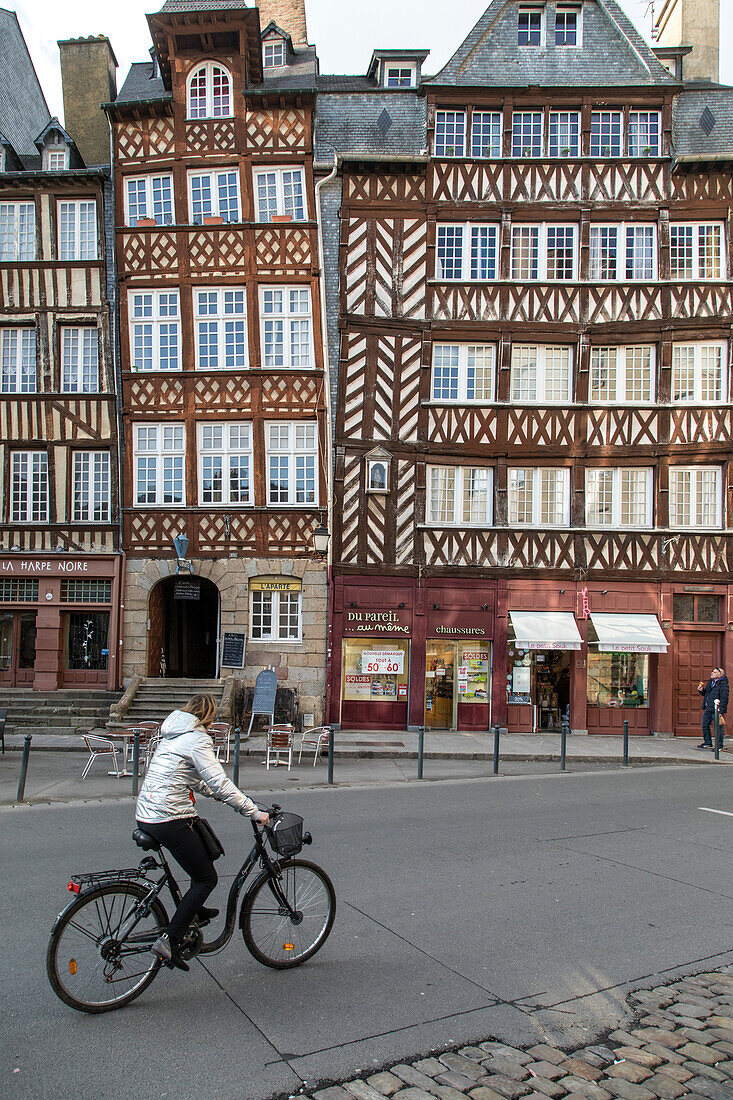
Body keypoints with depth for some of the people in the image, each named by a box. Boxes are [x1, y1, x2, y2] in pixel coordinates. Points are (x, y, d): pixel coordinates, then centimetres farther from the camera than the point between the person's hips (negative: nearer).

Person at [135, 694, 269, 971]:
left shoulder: (173, 736, 17)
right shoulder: (197, 739, -12)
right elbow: (219, 782, -19)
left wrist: (226, 796, 23)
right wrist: (254, 812, -16)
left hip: (145, 815, 10)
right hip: (169, 820, -10)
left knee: (208, 848, 27)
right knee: (206, 879, 1)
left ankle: (195, 910, 36)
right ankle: (169, 940, -5)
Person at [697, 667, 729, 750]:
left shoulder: (723, 684, -11)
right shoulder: (710, 682, 13)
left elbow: (724, 699, -16)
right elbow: (705, 694, 25)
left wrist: (720, 711, -22)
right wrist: (701, 690, 3)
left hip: (716, 710, -8)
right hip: (707, 709, 8)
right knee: (705, 725, 13)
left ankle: (719, 745, 8)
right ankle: (707, 743, 25)